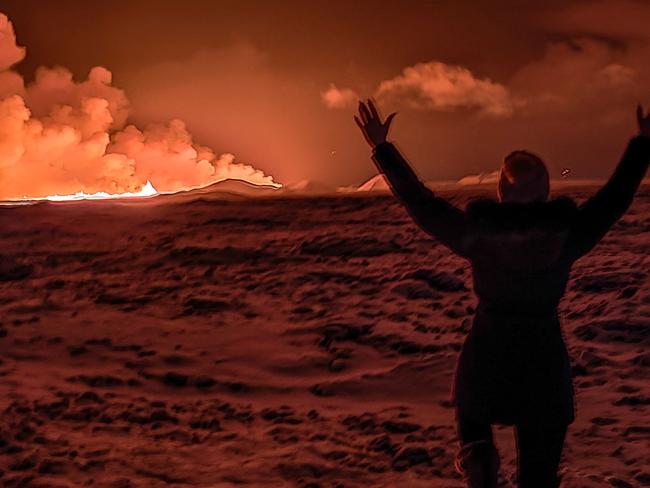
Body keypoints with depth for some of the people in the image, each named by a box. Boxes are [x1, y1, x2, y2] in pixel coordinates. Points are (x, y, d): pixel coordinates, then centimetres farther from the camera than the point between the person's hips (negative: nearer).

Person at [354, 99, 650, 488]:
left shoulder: (477, 233, -12)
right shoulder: (566, 234, -10)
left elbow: (419, 201, -4)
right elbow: (618, 194, 2)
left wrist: (382, 147, 5)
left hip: (484, 364, 0)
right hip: (546, 370, 0)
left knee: (472, 410, 33)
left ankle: (477, 456, 4)